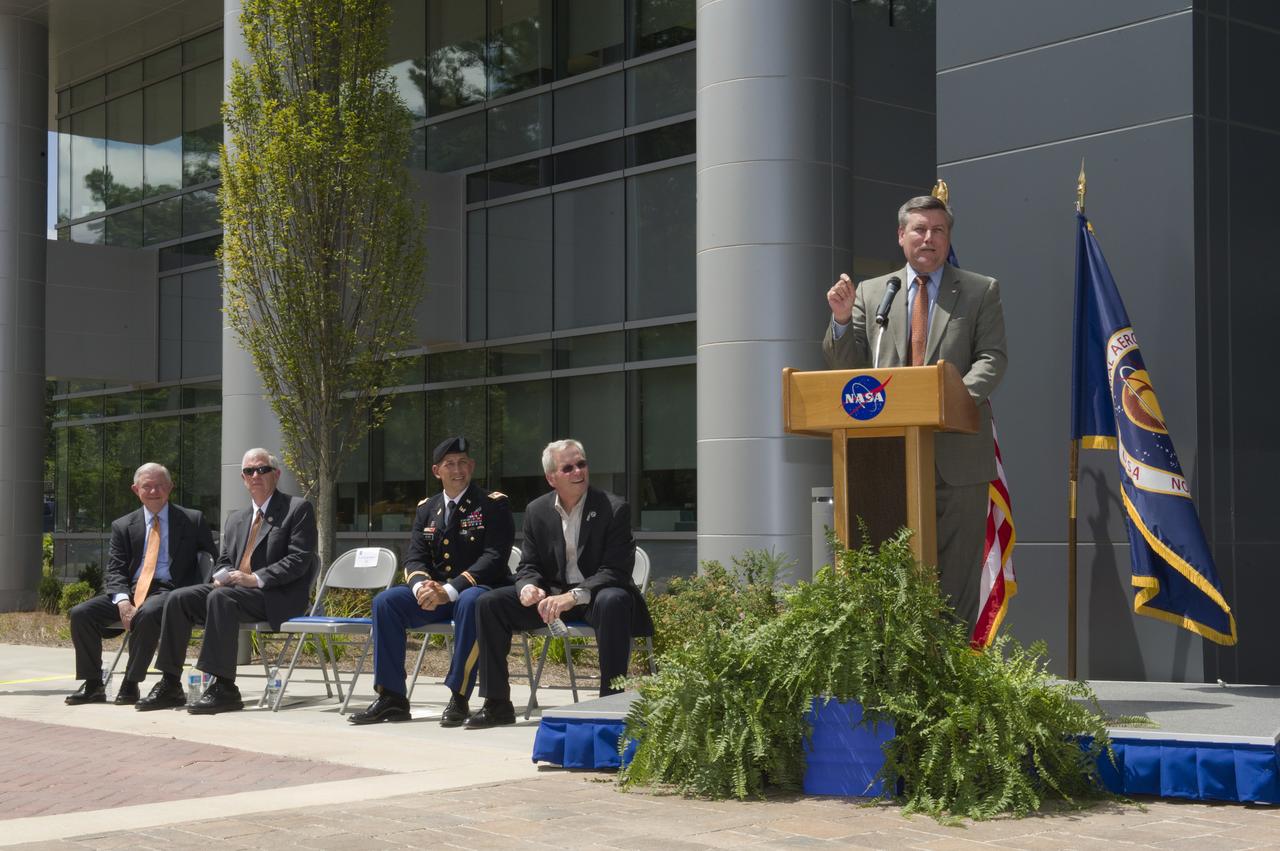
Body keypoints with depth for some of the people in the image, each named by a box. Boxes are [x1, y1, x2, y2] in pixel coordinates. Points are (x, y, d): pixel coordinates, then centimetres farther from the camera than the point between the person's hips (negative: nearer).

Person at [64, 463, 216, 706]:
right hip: (130, 592, 4)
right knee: (80, 614, -16)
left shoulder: (193, 520, 9)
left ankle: (131, 685, -25)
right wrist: (122, 602, -14)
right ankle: (93, 685, -4)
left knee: (148, 614, -37)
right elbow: (115, 570, 7)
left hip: (169, 591, -4)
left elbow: (211, 561, 8)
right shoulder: (123, 526, 16)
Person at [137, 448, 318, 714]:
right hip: (234, 589, 7)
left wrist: (256, 579, -19)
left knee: (220, 597, -33)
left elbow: (299, 560, -10)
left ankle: (224, 688, -34)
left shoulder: (298, 509, 1)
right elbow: (224, 560, 24)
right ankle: (170, 685, -9)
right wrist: (222, 575, -2)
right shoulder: (236, 519, 23)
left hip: (276, 597, -7)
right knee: (178, 599, -13)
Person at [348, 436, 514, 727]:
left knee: (470, 602, -39)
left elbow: (494, 558, -14)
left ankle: (459, 698, -32)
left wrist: (450, 590, -26)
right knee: (385, 601, -18)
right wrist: (421, 586, -19)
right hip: (433, 593, 5)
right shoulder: (427, 509, 14)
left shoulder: (493, 504, -3)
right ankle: (391, 698, -15)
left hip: (478, 589, -5)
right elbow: (414, 559, 7)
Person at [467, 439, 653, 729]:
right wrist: (528, 588, -17)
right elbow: (529, 566, 9)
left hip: (596, 595, -4)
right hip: (551, 596, 5)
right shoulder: (537, 510, 5)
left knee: (613, 602, -39)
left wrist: (574, 596, -31)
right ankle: (496, 704, -5)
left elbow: (615, 572, -16)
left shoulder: (614, 508, -10)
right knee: (489, 603, -11)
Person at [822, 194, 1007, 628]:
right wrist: (842, 320, -9)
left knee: (956, 575, 1)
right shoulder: (870, 293, 13)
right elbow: (847, 366, 11)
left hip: (956, 450, -2)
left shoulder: (981, 291, 8)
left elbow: (992, 358, -3)